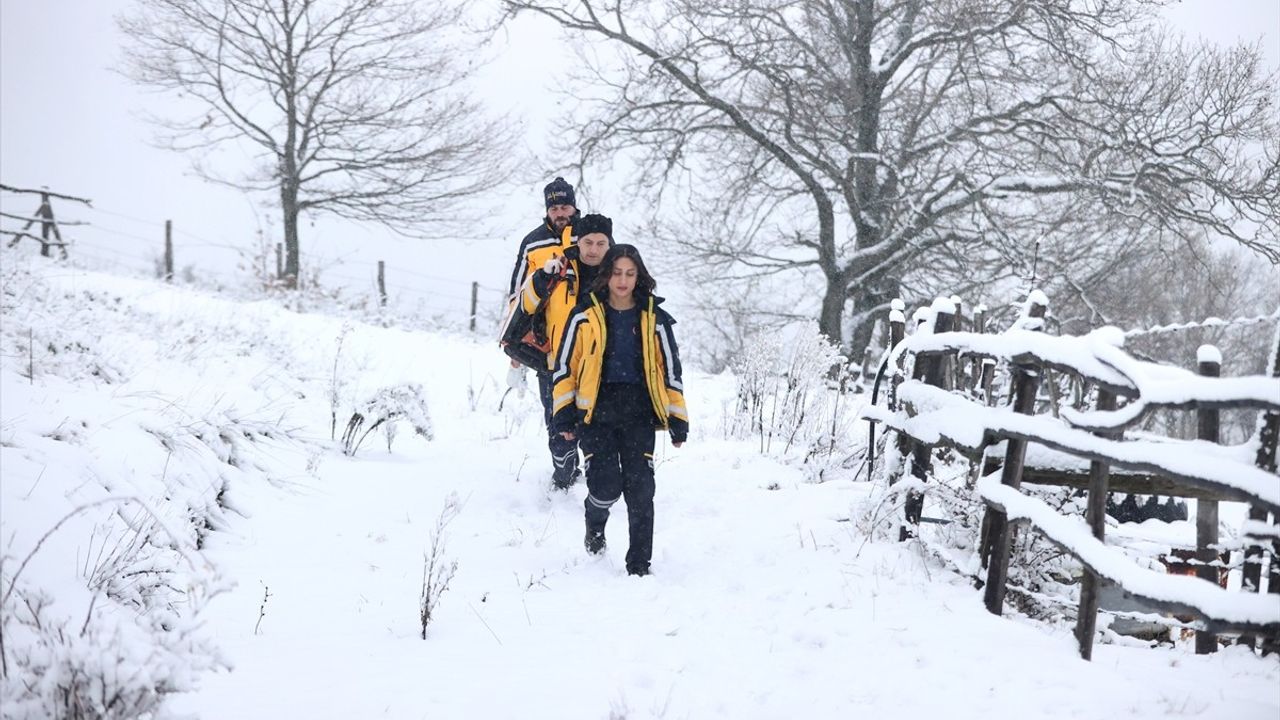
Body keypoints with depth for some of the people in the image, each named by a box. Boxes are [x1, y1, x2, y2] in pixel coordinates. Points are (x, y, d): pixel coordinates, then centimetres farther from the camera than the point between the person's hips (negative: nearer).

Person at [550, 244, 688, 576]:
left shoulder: (654, 319, 7)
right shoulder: (585, 315, 3)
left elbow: (670, 370, 11)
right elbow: (565, 366, 6)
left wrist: (678, 421, 8)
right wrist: (564, 414, 1)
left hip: (638, 415, 1)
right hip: (595, 414, -1)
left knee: (640, 491, -7)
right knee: (606, 485, -12)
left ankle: (639, 564, 5)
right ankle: (595, 521, 24)